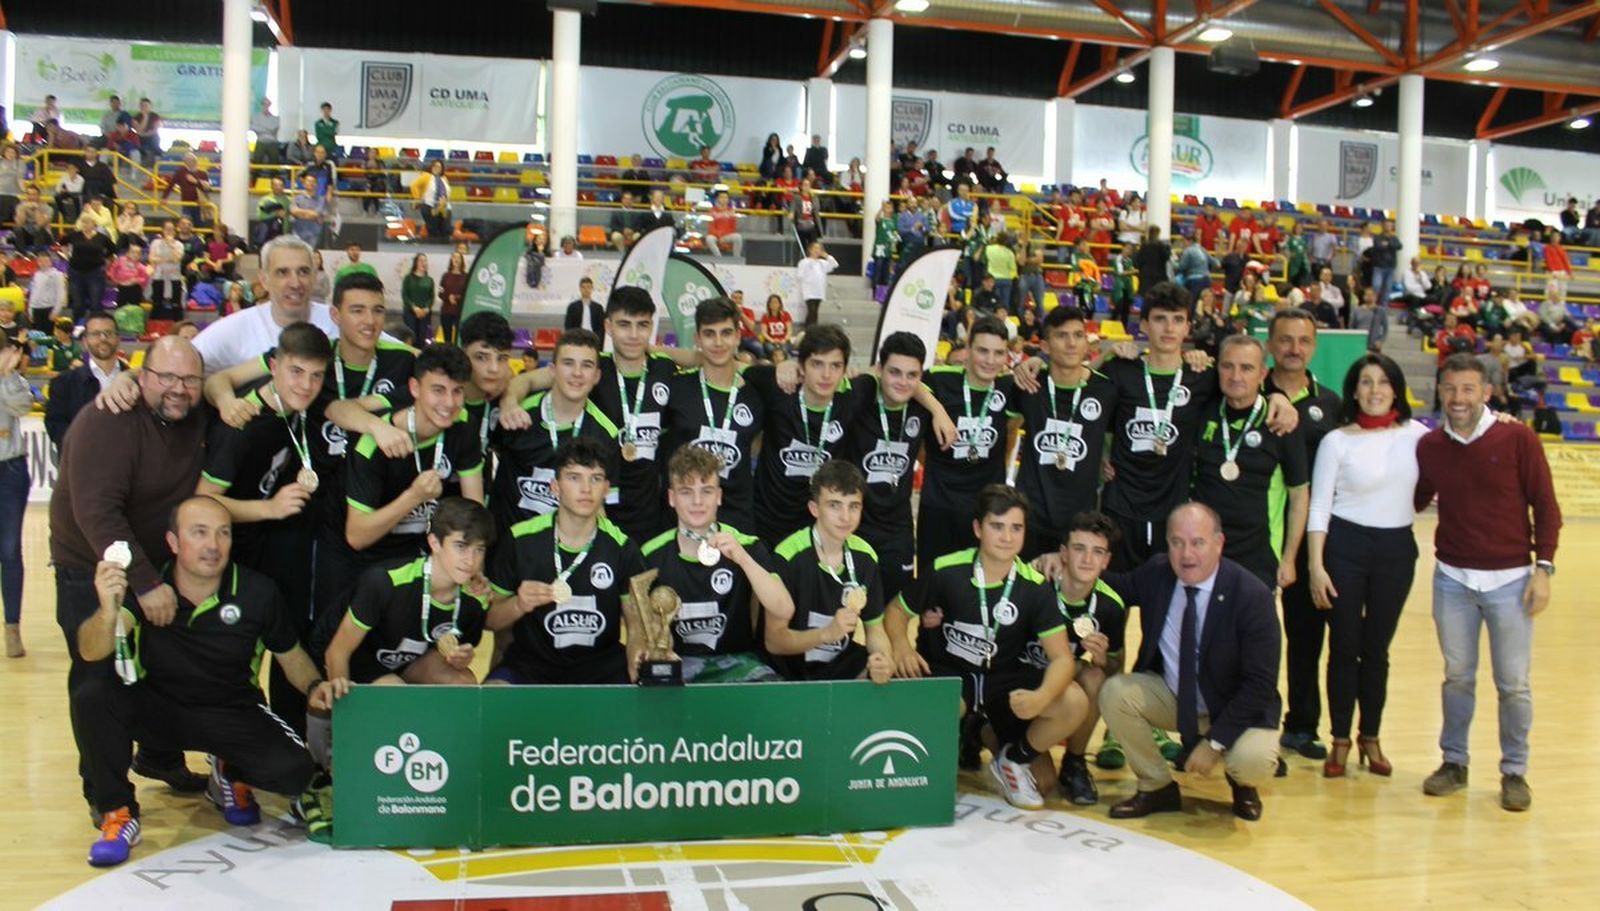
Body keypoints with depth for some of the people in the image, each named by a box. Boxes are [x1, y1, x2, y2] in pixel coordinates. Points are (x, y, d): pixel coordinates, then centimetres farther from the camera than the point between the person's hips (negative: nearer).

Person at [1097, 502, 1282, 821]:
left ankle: (1241, 782, 9)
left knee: (1254, 761, -32)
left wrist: (1214, 742, -23)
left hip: (1235, 708, -4)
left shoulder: (1252, 595, -22)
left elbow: (1260, 684, -21)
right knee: (1114, 693, -21)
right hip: (1170, 696, 4)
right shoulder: (1155, 573, -9)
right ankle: (1157, 787, 0)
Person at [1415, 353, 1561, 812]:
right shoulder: (1429, 447, 1)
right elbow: (1413, 502, 11)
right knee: (1457, 676, 11)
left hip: (1510, 580, -2)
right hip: (1452, 579, 2)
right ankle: (1453, 762, 24)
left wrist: (1543, 566, -8)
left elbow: (1545, 505, -3)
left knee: (1513, 683, 4)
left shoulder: (1518, 439, -7)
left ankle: (1514, 772, 19)